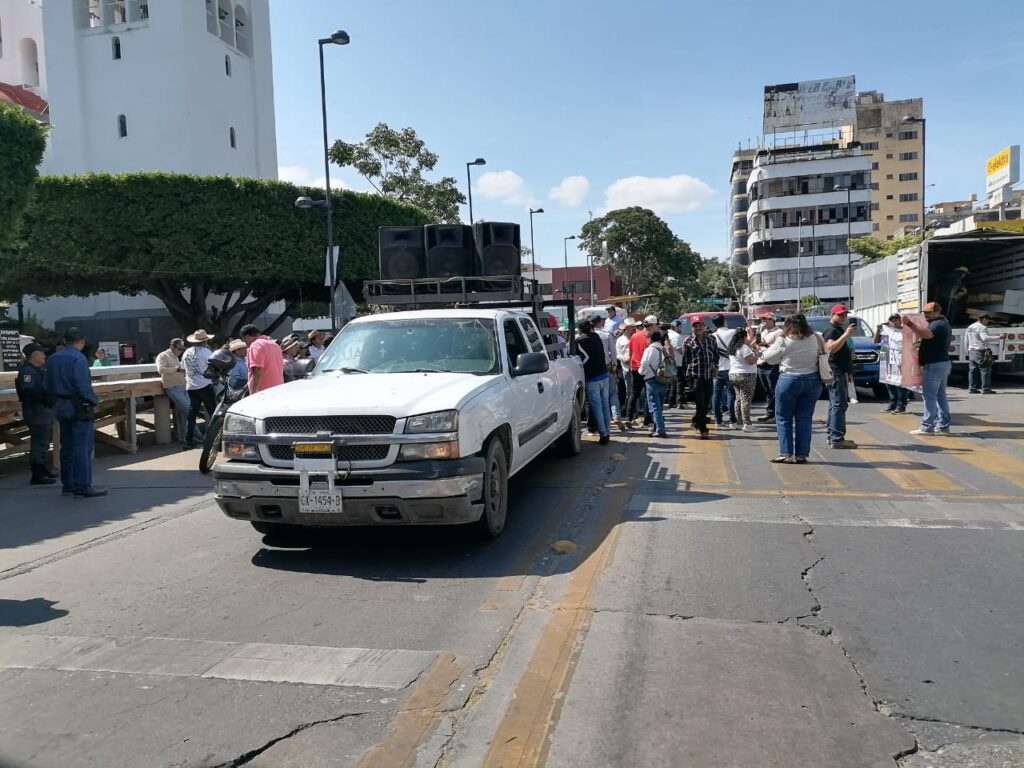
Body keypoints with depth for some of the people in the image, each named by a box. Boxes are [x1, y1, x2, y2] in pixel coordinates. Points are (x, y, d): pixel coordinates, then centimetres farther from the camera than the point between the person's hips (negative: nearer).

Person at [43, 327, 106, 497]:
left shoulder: (53, 358, 10)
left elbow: (47, 385, 13)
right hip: (79, 407, -8)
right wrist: (93, 401, -8)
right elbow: (84, 386, -22)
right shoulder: (79, 358, -15)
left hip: (62, 406, 8)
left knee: (67, 446, 14)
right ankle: (83, 487, -3)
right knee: (82, 447, -4)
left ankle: (68, 485, 21)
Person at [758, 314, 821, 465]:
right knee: (805, 419, 8)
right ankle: (801, 455, 10)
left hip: (789, 380, -4)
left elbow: (769, 358, -2)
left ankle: (785, 454, 3)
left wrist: (763, 353, 18)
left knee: (783, 418, 7)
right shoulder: (814, 339, 1)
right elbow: (823, 351, 14)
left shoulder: (784, 341, -10)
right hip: (812, 381, 4)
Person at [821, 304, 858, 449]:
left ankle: (832, 437, 17)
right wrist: (847, 334, -31)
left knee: (835, 405, 12)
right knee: (839, 405, -13)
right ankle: (837, 439, -15)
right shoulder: (831, 330, -11)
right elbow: (831, 348, -29)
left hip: (841, 373, 11)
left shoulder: (839, 330, 22)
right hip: (837, 373, -11)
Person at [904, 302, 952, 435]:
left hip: (934, 365, -11)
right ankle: (943, 424, 18)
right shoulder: (944, 324, 21)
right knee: (940, 395, 14)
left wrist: (910, 324, -39)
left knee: (929, 396, -10)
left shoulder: (937, 324, -14)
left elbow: (926, 334, -34)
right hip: (943, 363, 11)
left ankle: (927, 427, -12)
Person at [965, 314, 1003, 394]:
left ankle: (972, 388, 8)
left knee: (972, 370, 8)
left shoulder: (969, 327, 16)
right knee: (985, 370, -5)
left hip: (971, 351, 8)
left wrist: (968, 350, 28)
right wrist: (999, 337, -24)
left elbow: (967, 341, 21)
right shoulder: (982, 327, -11)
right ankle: (986, 388, -7)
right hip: (981, 352, -8)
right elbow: (985, 338, -24)